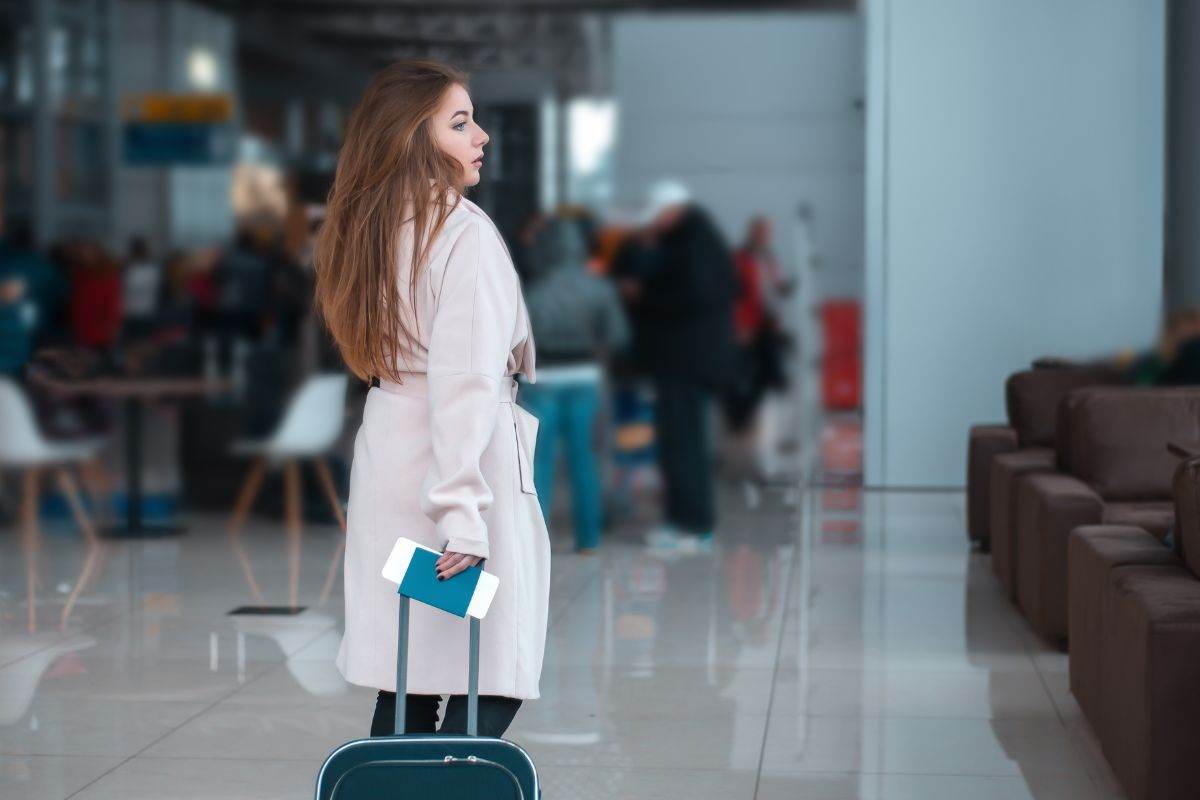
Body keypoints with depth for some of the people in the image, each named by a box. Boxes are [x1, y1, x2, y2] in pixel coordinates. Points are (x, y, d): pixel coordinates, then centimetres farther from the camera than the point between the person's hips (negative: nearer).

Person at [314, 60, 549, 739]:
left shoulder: (371, 228, 12)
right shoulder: (466, 232, -13)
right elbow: (466, 382, -21)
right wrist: (463, 515, -25)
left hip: (387, 458, 8)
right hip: (467, 467, -8)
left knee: (405, 689, 10)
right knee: (493, 685, -3)